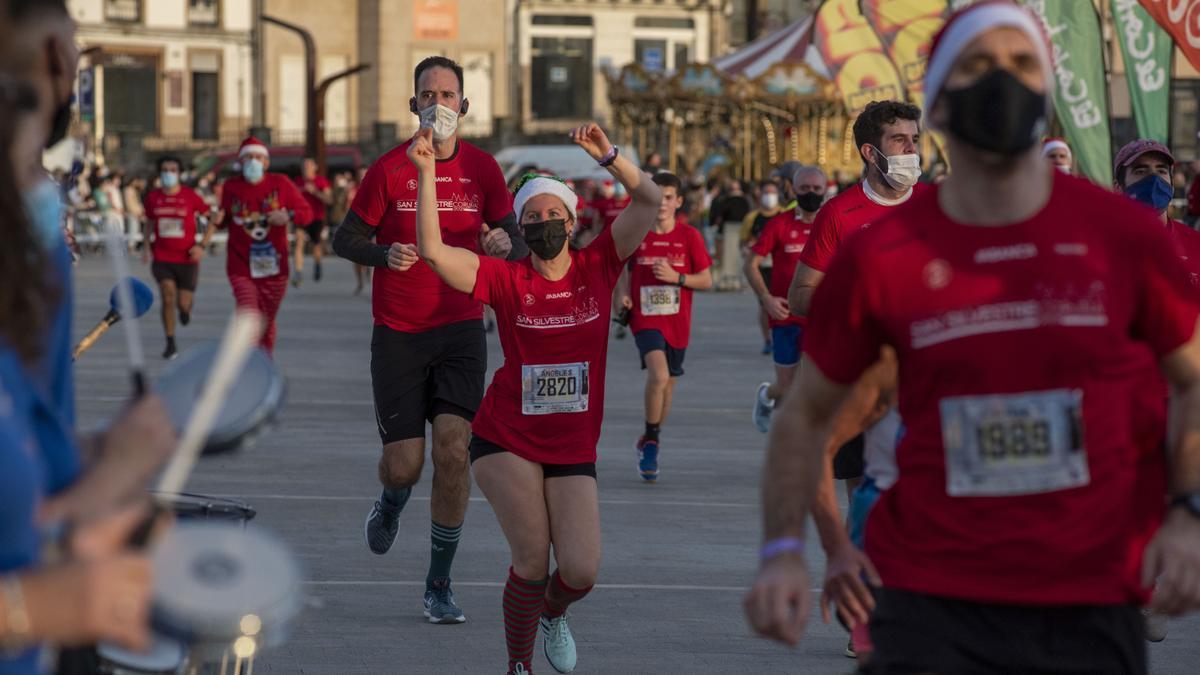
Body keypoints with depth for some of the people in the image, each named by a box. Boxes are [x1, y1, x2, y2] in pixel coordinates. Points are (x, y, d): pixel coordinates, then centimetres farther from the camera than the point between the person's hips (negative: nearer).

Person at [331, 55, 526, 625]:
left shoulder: (482, 168, 2)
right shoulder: (389, 169, -3)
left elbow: (515, 243, 6)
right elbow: (345, 239, 2)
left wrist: (503, 244, -18)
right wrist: (384, 253, -19)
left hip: (460, 329, 1)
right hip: (397, 334, -1)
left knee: (452, 449, -14)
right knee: (404, 465, -4)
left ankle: (439, 585, -1)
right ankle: (390, 507, 37)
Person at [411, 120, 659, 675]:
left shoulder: (597, 267, 0)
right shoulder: (507, 280, -5)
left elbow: (650, 201, -5)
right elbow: (432, 251, -17)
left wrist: (608, 158, -18)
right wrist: (427, 172, -22)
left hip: (573, 448, 2)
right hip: (506, 441, -2)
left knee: (580, 572, -8)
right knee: (532, 560, -12)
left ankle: (553, 612, 30)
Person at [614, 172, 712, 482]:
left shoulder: (690, 236, -3)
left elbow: (706, 280, 0)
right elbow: (623, 268, 15)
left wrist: (676, 277, -15)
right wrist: (623, 293, -4)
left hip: (677, 322, 2)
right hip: (645, 318, -2)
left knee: (666, 386, 13)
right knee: (659, 374, -25)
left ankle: (648, 442, 36)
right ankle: (651, 443, -11)